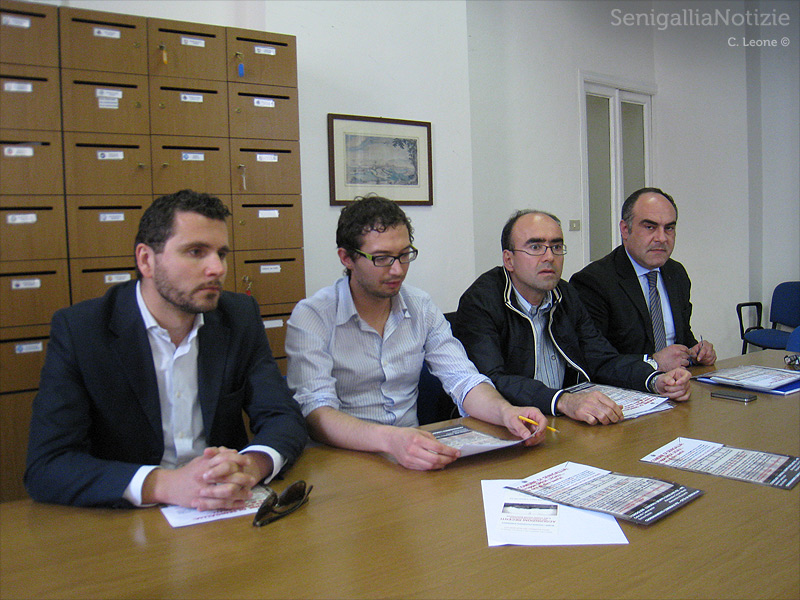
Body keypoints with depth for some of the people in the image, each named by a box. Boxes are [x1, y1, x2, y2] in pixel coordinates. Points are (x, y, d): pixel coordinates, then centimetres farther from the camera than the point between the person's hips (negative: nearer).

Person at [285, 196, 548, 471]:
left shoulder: (422, 308, 8)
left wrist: (505, 411, -22)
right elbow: (315, 414, -21)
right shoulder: (311, 317, -9)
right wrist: (390, 439, -39)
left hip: (415, 458, 3)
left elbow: (463, 379, 1)